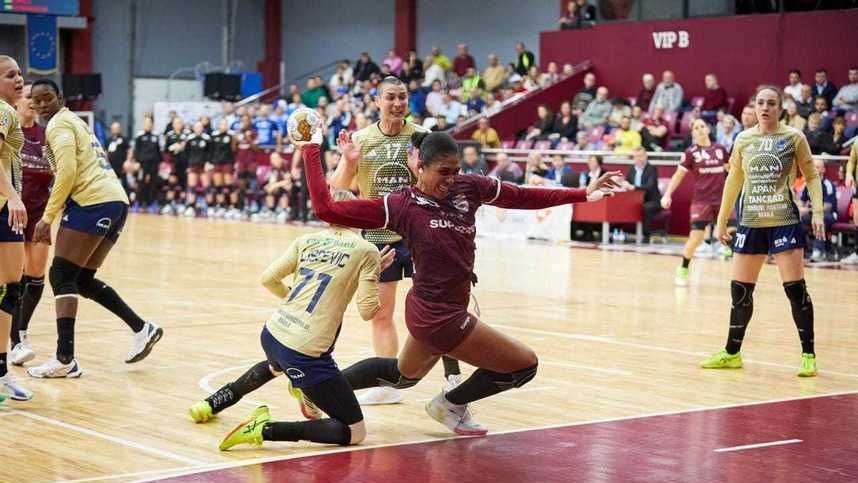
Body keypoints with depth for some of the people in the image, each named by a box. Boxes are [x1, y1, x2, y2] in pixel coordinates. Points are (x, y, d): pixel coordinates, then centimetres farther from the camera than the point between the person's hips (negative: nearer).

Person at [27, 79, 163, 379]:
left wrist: (48, 217, -12)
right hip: (116, 200, 9)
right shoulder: (74, 121, 27)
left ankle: (65, 360, -16)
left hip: (93, 202, -9)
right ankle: (142, 329, 13)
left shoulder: (59, 124, -2)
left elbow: (67, 171, -15)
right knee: (83, 280, 17)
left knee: (61, 276, -8)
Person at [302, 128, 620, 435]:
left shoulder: (468, 187, -3)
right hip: (440, 316, -8)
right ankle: (451, 405, 19)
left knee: (402, 375, 31)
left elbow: (523, 197, 4)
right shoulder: (400, 206, -18)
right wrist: (312, 151, -21)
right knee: (525, 365, 2)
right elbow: (327, 209, -19)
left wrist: (583, 194, 0)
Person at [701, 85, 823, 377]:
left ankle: (808, 356, 2)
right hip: (750, 222, 4)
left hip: (784, 221, -4)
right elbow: (733, 181, 16)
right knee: (740, 288, 6)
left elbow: (812, 176, 3)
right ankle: (732, 353, 18)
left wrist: (817, 212, -9)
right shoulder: (743, 140, 7)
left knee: (795, 288, -7)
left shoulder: (794, 138, -2)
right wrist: (721, 220, 15)